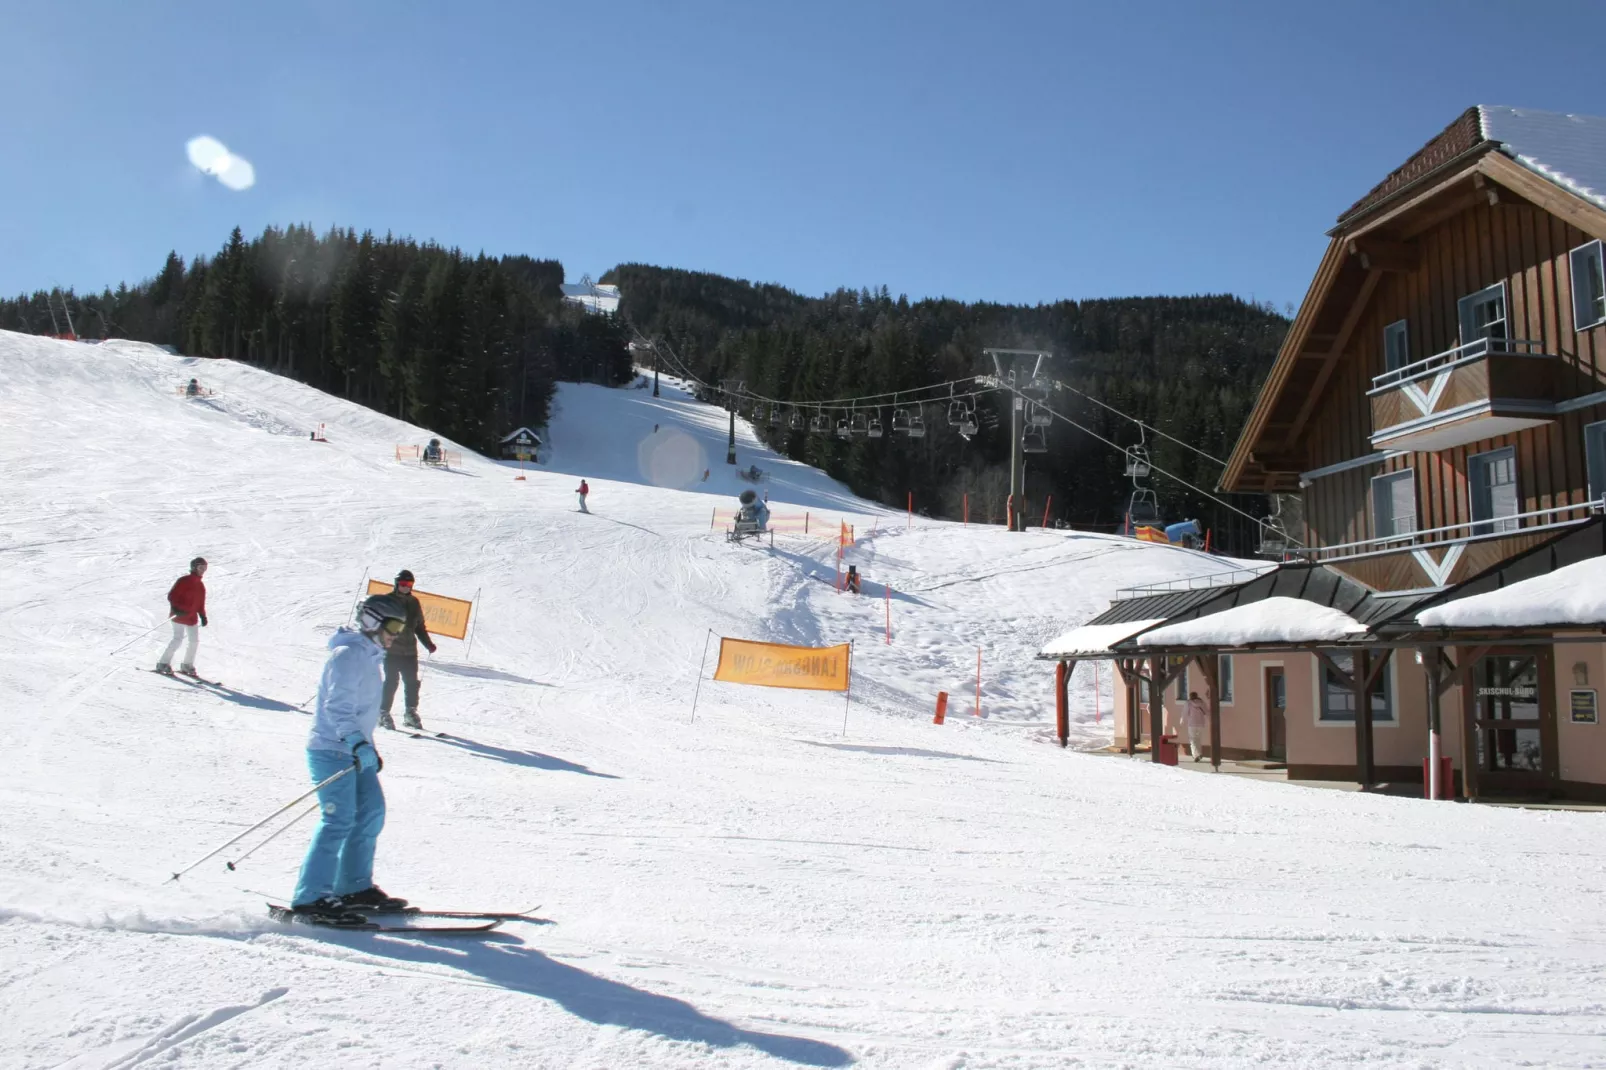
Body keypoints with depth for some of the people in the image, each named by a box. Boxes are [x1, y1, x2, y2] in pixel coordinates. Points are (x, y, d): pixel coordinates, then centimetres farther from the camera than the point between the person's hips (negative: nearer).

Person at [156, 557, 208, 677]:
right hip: (179, 614, -7)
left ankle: (187, 665, 15)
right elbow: (171, 595, -12)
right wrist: (176, 608, -24)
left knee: (194, 640, 3)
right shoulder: (184, 581, -8)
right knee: (178, 638, -13)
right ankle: (164, 664, -2)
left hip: (192, 617, 7)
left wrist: (203, 616, 7)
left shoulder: (201, 586, 13)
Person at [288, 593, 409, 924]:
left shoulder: (368, 657, 16)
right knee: (339, 820, -13)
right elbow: (337, 707, -24)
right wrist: (359, 744, -37)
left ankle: (355, 887, 18)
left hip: (352, 749, 10)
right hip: (332, 750, -10)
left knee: (371, 812, 9)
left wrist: (368, 747, 30)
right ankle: (310, 899, -9)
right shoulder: (348, 655, -14)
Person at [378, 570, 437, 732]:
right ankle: (383, 713, 4)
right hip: (391, 650, -5)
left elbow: (419, 626, 21)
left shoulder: (414, 602, 13)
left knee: (412, 682, 3)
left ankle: (410, 713, 12)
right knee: (391, 682, -6)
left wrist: (428, 644, 14)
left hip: (409, 651, 5)